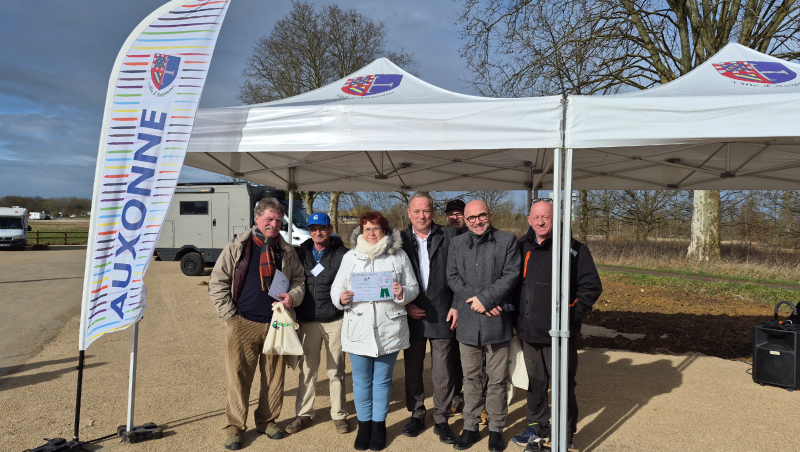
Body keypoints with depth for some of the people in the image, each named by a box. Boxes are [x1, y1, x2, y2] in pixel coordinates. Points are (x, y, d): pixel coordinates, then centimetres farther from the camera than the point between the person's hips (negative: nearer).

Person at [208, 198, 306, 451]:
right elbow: (217, 283, -1)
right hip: (243, 324, -3)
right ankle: (234, 427, 18)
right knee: (239, 376, 4)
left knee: (274, 375, 11)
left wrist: (293, 296, -7)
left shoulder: (287, 251, 7)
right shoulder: (237, 248, -2)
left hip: (276, 323, 3)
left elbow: (299, 279, 15)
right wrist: (230, 316, -6)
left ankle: (267, 421, 27)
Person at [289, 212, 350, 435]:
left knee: (336, 370, 7)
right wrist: (293, 313, 5)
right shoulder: (300, 253, 9)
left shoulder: (342, 254, -1)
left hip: (335, 320, -2)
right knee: (307, 369, 9)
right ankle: (304, 414, 24)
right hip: (307, 321, 3)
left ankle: (338, 414, 21)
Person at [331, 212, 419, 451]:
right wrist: (341, 298, -14)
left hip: (388, 329, -1)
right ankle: (364, 424, 27)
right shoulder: (350, 257, 6)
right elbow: (336, 288, 7)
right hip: (358, 329, 1)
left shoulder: (399, 256, 2)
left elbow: (413, 288, 4)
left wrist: (403, 293, -17)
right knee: (361, 380, 12)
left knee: (382, 380, 11)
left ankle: (379, 424, 26)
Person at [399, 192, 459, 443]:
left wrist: (456, 306, -5)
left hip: (442, 316, -1)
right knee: (412, 370, 12)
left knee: (443, 372, 5)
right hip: (412, 314, 2)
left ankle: (441, 419, 20)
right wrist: (405, 305, -4)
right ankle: (416, 415, 29)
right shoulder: (400, 239, 3)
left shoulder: (449, 236, 1)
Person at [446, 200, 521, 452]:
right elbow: (452, 277, 3)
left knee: (497, 379, 6)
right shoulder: (457, 244, 10)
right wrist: (477, 302, -10)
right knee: (471, 378, 12)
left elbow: (510, 275, -7)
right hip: (468, 321, 2)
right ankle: (470, 426, 24)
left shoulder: (507, 241, 2)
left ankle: (496, 429, 20)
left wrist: (485, 298, -14)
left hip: (497, 320, -2)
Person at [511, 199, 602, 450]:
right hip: (529, 332, 5)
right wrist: (517, 316, 8)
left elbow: (592, 286, -5)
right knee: (534, 383, 16)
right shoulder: (522, 248, 7)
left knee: (563, 385, 3)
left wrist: (572, 314, -11)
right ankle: (538, 427, 34)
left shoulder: (573, 249, -7)